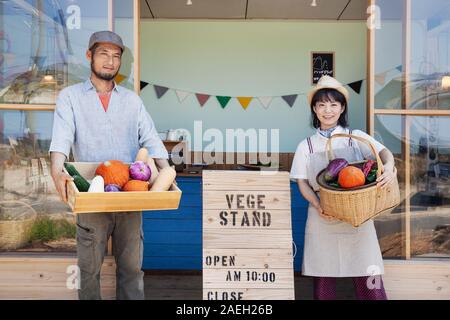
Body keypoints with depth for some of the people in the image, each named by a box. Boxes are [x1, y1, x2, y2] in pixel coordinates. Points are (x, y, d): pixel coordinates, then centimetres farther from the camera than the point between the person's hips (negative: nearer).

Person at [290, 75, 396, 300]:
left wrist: (389, 167, -32)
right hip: (322, 218, 1)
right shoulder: (306, 146, 8)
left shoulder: (356, 137, 6)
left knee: (368, 278, -1)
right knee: (322, 276, 6)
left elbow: (384, 152, -9)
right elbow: (302, 182, 4)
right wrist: (317, 205, -13)